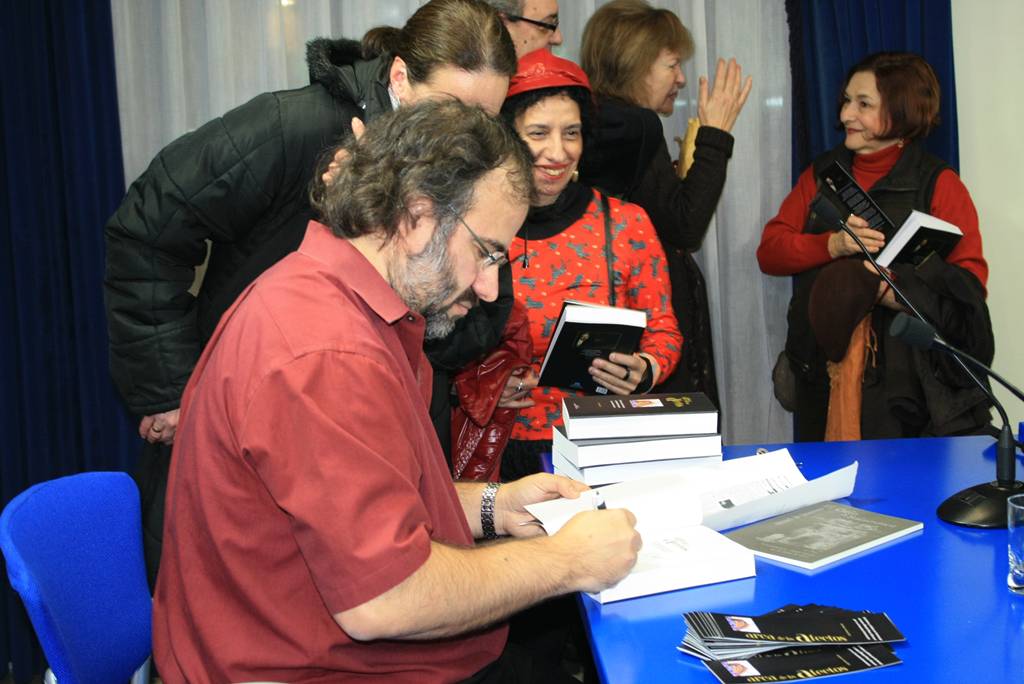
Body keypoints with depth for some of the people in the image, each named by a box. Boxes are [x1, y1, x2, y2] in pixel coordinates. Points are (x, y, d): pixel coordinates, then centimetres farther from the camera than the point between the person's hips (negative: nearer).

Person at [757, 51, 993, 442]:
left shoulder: (938, 184, 1)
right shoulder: (822, 174, 14)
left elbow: (971, 281, -7)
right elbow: (769, 252, 4)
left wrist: (900, 288, -25)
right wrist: (832, 245, -13)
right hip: (824, 374, 4)